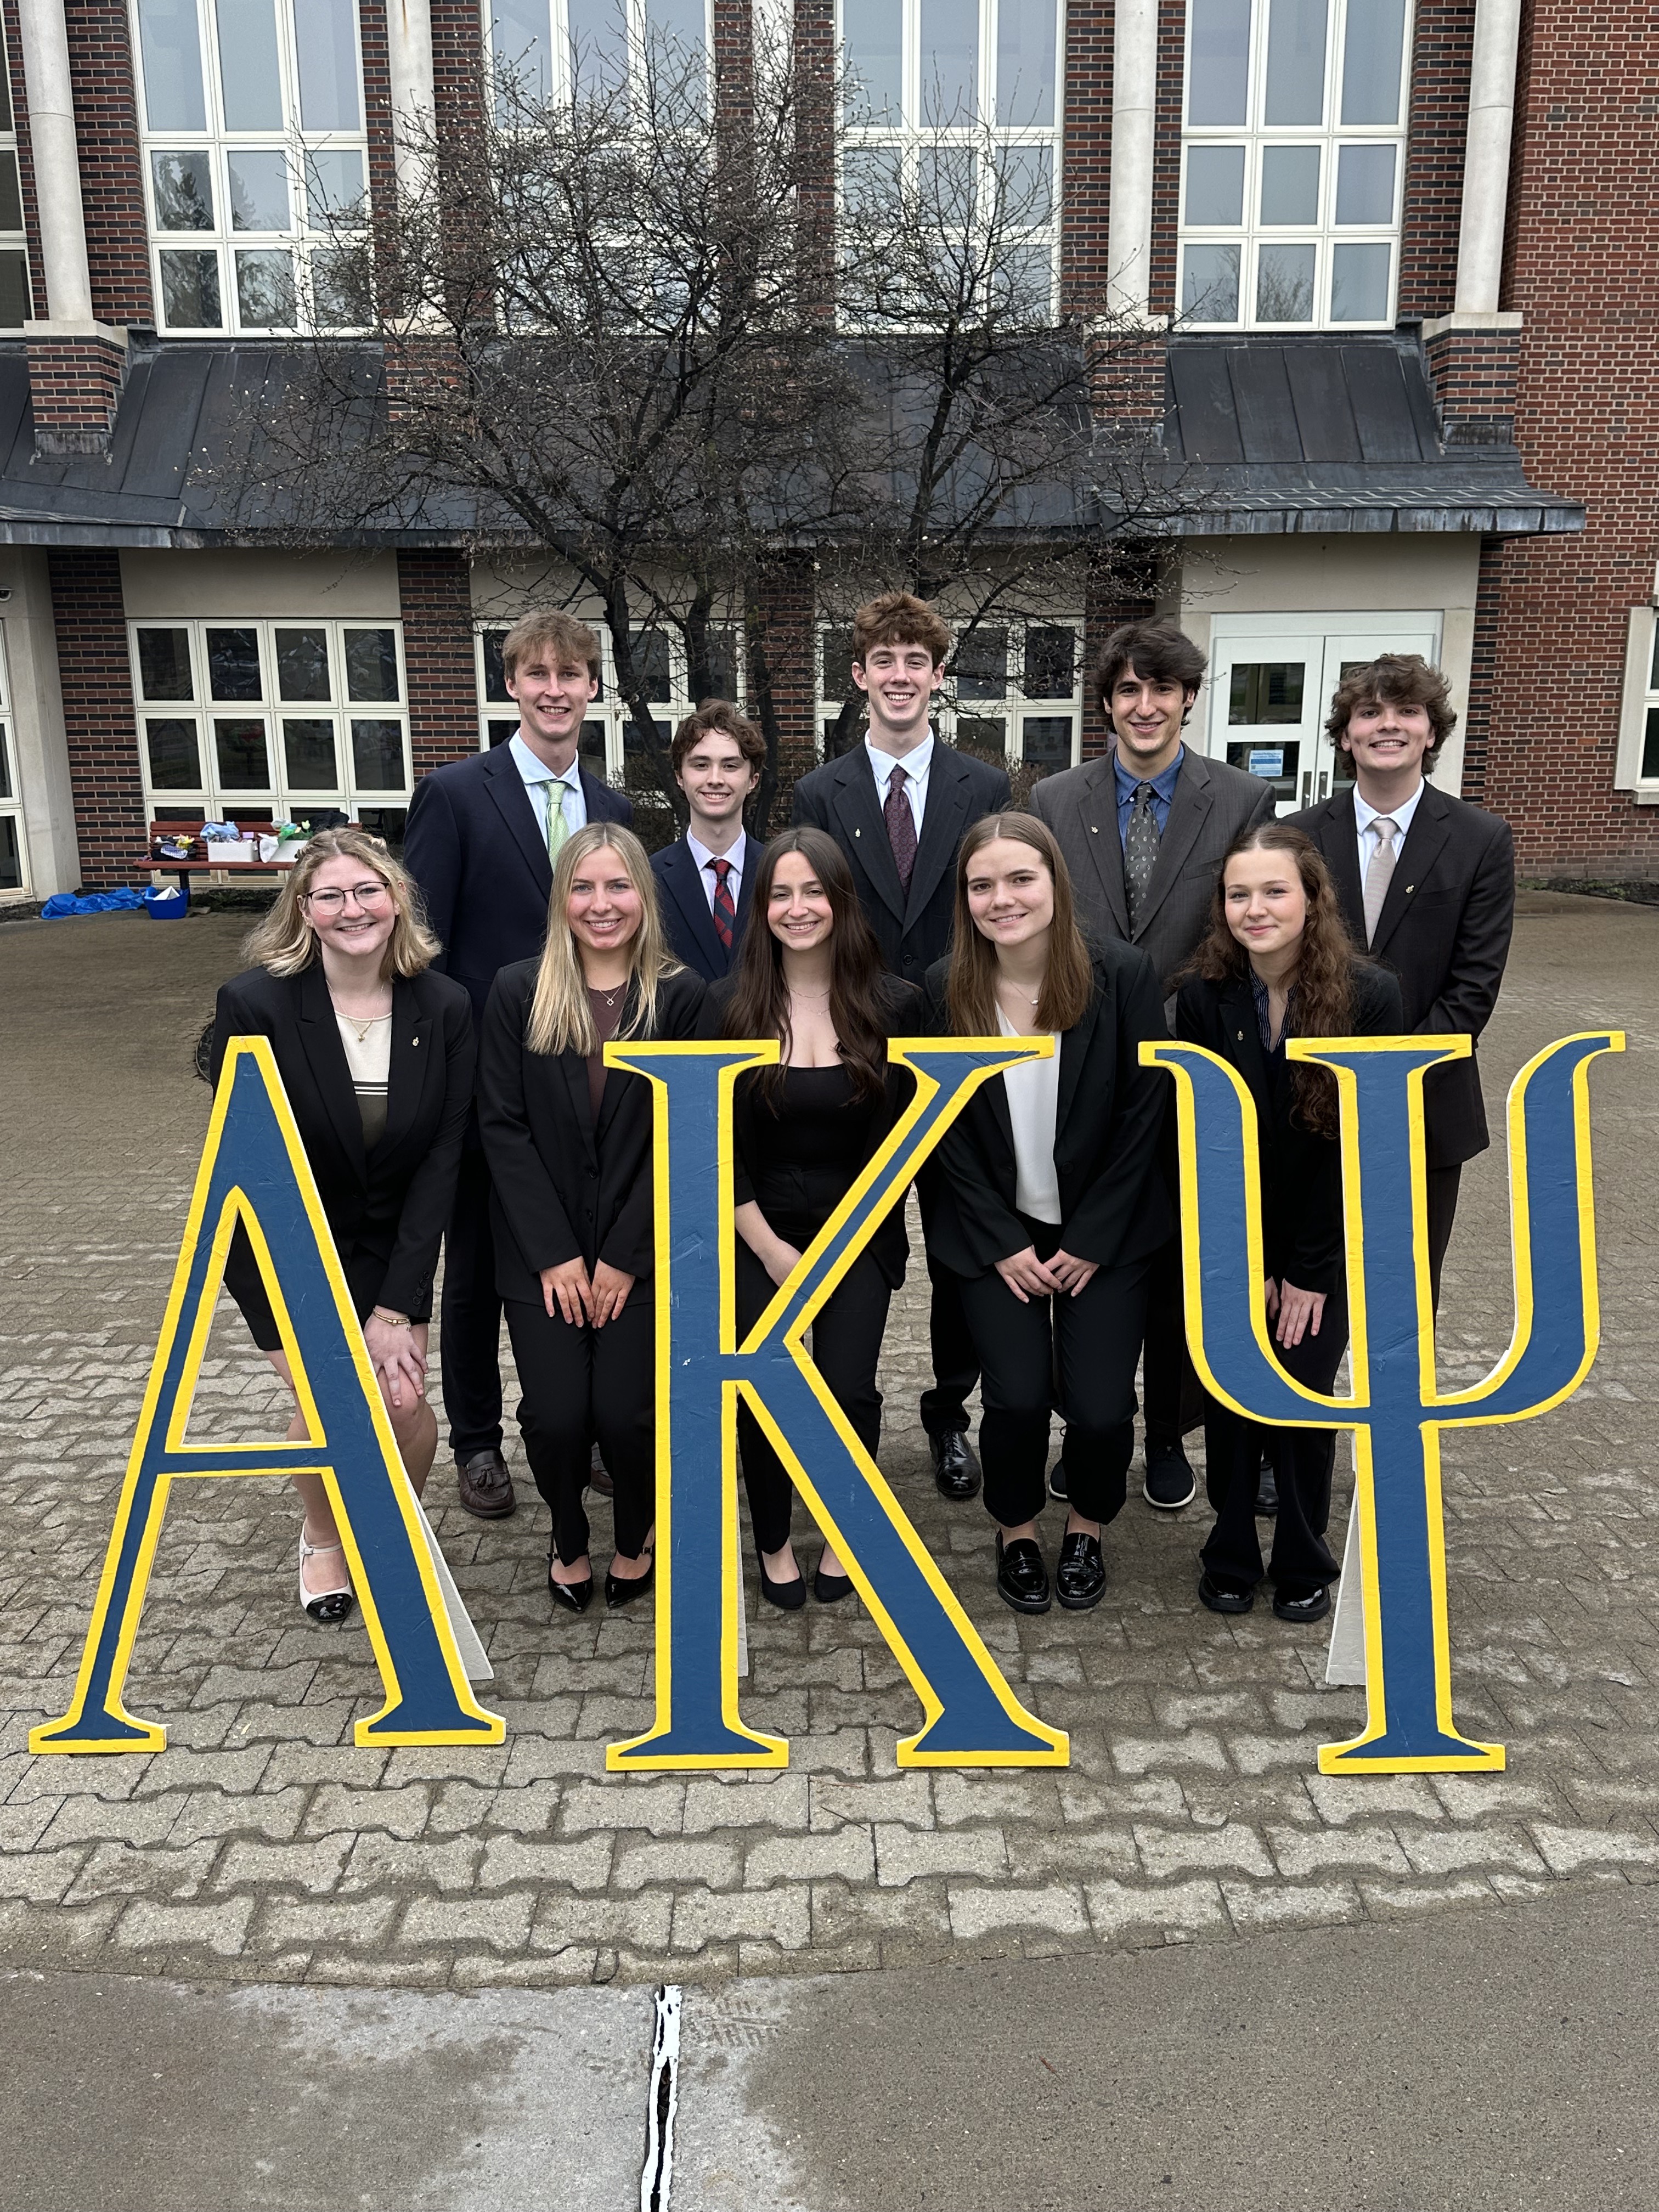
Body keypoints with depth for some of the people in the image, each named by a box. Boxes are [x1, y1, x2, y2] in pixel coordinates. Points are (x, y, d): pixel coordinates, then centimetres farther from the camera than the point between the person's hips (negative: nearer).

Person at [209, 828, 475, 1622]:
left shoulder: (444, 1006, -12)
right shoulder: (254, 1004, -19)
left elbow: (441, 1160, -10)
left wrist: (396, 1306, -14)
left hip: (391, 1247, 2)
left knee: (406, 1407, -8)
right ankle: (321, 1538, 22)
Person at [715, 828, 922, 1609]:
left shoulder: (894, 1004, -5)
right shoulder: (727, 1005, -5)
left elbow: (896, 1140, -2)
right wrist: (771, 1248, -7)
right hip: (758, 1233, 0)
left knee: (849, 1392, -12)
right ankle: (774, 1542, 17)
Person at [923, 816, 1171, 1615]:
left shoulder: (1123, 974, -13)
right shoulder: (944, 991, -9)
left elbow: (1143, 1114, -7)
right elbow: (950, 1133, -2)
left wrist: (1092, 1241, -9)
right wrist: (1004, 1245, -7)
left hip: (1104, 1232, 0)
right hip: (996, 1233, 1)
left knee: (1100, 1406, -11)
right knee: (1018, 1397, -13)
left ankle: (1086, 1527, 23)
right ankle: (1016, 1529, 19)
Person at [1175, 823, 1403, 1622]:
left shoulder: (1369, 996, -16)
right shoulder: (1204, 996, -11)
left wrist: (1309, 1271, -10)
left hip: (1325, 1245, -1)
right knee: (1228, 1394, 4)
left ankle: (1304, 1565, 23)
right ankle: (1231, 1556, 24)